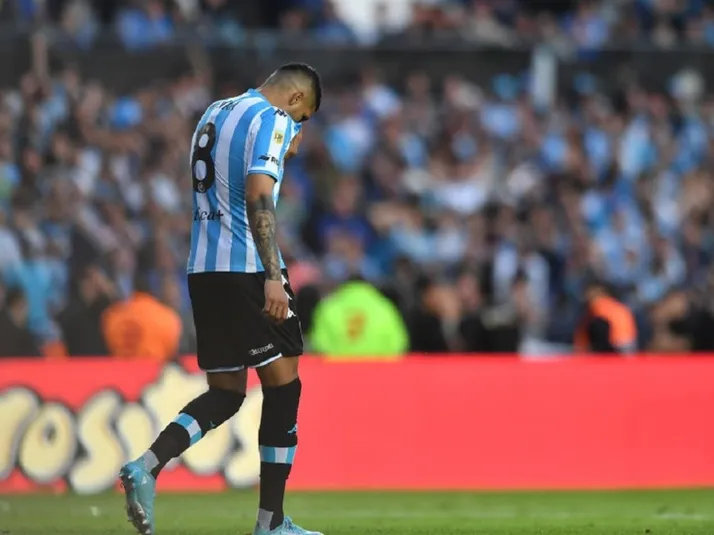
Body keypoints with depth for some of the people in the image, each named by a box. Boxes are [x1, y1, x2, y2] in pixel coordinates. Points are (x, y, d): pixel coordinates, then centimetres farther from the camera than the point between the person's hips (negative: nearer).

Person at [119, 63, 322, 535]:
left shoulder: (215, 113, 18)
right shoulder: (271, 119, -8)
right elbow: (258, 195, -20)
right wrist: (273, 276, -25)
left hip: (203, 270, 8)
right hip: (249, 267, -8)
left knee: (226, 393, 13)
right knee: (283, 386, 1)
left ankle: (147, 466, -10)